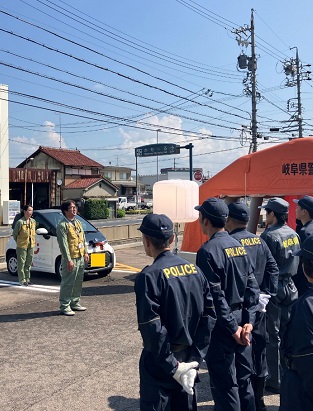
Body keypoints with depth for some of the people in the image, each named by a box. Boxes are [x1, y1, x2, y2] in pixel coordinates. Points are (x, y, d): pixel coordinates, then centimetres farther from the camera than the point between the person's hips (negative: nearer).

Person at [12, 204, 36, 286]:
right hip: (22, 246, -6)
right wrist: (19, 242, 4)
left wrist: (33, 241, 13)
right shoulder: (20, 222, -14)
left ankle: (27, 279, 22)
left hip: (31, 246, 6)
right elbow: (14, 234, -4)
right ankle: (22, 280, 7)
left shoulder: (33, 221, 5)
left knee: (28, 264, 12)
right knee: (21, 264, 0)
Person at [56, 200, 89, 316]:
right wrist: (68, 260, -20)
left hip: (80, 258, 8)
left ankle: (75, 303, 26)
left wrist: (85, 252, 13)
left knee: (78, 282, 15)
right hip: (71, 259, -8)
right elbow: (63, 244, -17)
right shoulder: (62, 225, -13)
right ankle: (64, 306, 5)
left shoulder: (77, 223, 13)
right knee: (67, 283, -2)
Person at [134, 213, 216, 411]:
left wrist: (171, 366, -14)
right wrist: (195, 357, -3)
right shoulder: (195, 269, -1)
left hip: (160, 364, -5)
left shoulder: (149, 276, -19)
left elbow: (152, 328, -23)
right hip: (188, 358, 6)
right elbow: (209, 316, -2)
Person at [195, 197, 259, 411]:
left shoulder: (208, 251, -18)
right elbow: (252, 286, 3)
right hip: (242, 322, 8)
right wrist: (248, 321, 1)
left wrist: (232, 328, -14)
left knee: (225, 384, 6)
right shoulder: (239, 245, 5)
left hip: (222, 325, -7)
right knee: (244, 378, 20)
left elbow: (216, 295, -20)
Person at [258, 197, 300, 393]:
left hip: (274, 288, -7)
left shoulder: (269, 236, -17)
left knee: (273, 336, 2)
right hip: (291, 287, 7)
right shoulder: (294, 234, 6)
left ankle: (276, 381, 10)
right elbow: (298, 262, 12)